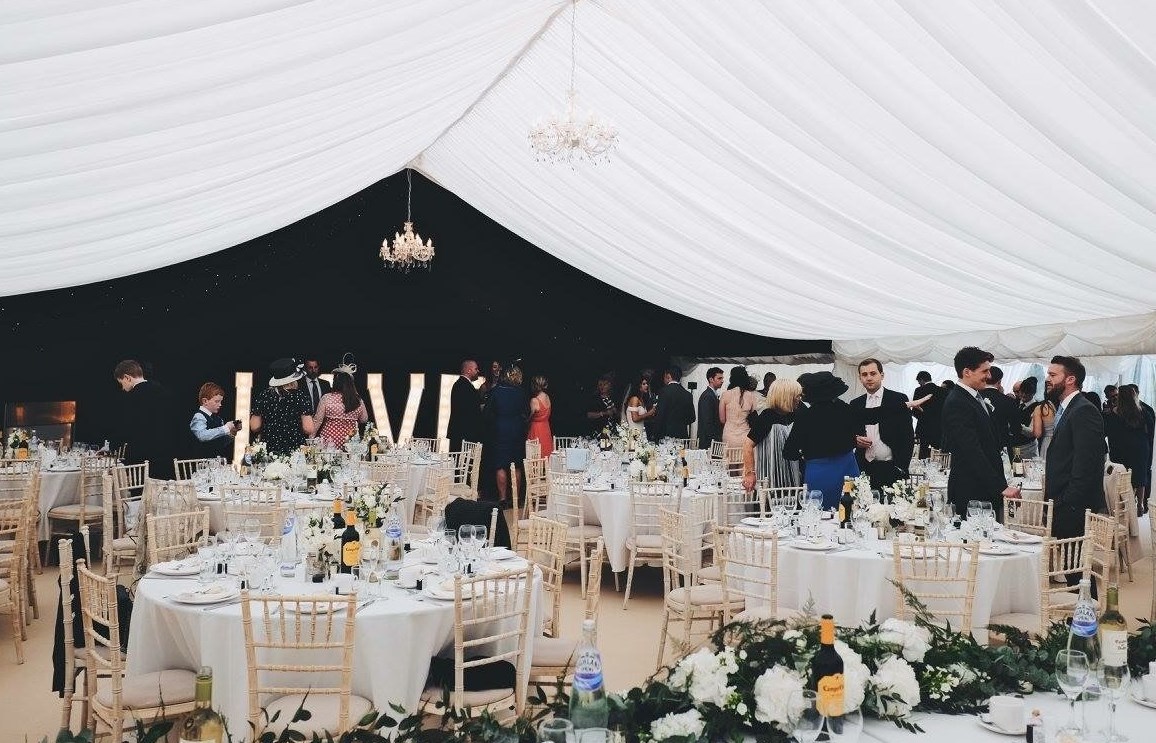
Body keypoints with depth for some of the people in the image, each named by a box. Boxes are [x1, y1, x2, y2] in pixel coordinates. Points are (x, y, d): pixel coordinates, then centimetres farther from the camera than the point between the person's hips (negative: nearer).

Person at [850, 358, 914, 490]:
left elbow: (908, 436, -2)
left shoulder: (899, 400, 0)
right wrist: (856, 440, -5)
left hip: (891, 469, -3)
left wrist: (901, 468, -9)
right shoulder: (855, 404, 13)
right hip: (864, 469, 3)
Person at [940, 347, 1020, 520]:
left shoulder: (978, 397, 14)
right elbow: (972, 453, -22)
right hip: (970, 491, -9)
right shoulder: (956, 403, -16)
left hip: (989, 489, 9)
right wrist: (1002, 486, -22)